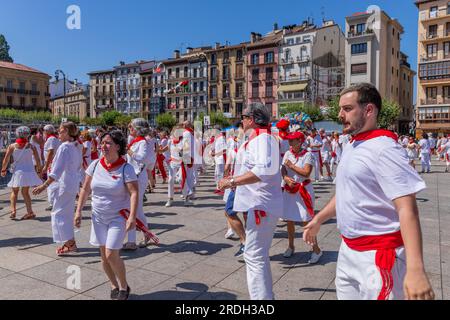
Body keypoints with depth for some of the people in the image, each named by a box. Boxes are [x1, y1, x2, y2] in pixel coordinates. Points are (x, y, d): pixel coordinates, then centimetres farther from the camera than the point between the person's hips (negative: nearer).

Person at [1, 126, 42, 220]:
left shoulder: (12, 146, -1)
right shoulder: (31, 146, 0)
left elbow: (6, 160, -1)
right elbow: (38, 160, 0)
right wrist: (39, 170, 13)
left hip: (18, 171, -1)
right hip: (29, 171, 1)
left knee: (14, 192, 16)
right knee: (25, 192, 12)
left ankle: (13, 209, -1)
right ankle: (30, 212, 7)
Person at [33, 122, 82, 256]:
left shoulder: (64, 147, -18)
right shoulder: (76, 147, 8)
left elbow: (57, 170, -22)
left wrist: (44, 186, -21)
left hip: (63, 184, -9)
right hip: (73, 183, 9)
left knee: (59, 213, -1)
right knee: (67, 214, 16)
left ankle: (70, 243, -1)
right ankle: (69, 242, 25)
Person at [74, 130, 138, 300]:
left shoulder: (126, 168, -15)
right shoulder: (95, 165, -2)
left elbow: (134, 193, -20)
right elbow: (86, 189, 5)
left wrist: (132, 217, -28)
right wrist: (78, 211, 2)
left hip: (118, 217, -5)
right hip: (99, 217, 5)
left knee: (111, 254, -8)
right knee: (104, 255, 10)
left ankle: (124, 287, 18)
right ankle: (114, 286, 32)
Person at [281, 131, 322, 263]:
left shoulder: (307, 154, -10)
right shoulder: (288, 153, 6)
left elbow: (306, 173, -19)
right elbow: (283, 169, 0)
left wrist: (291, 165, -15)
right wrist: (286, 178, -20)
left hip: (303, 190, -6)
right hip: (289, 190, 6)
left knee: (306, 221, -6)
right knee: (289, 220, 14)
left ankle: (316, 249, 8)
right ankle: (291, 247, 31)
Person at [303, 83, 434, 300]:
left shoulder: (383, 148, -19)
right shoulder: (351, 147, 8)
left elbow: (407, 208, -26)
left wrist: (415, 269, -33)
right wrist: (318, 220, 22)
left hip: (379, 255, -8)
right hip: (348, 249, 9)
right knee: (346, 295, 20)